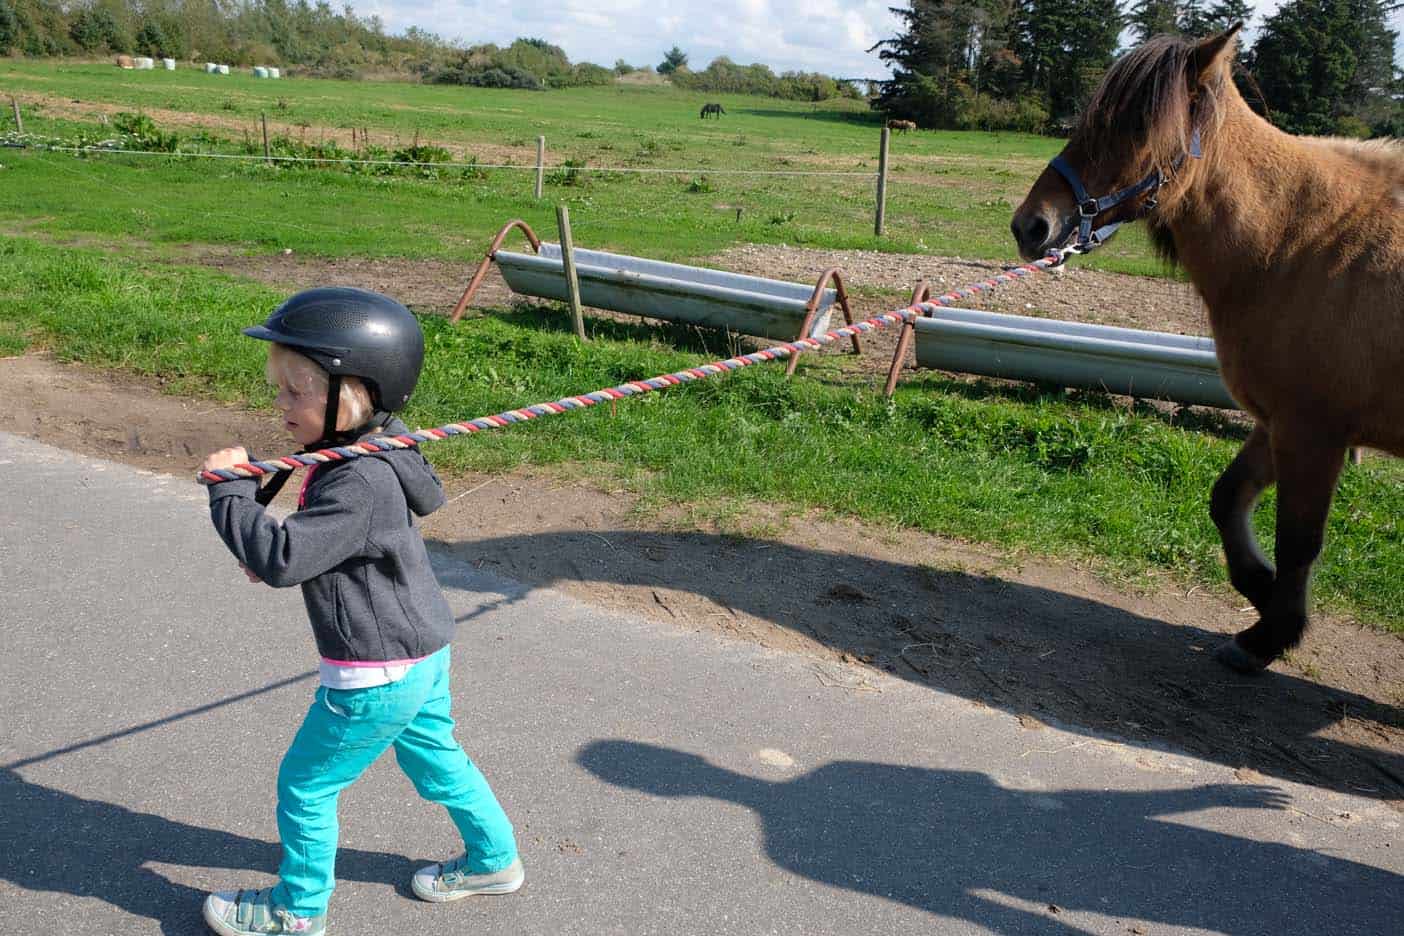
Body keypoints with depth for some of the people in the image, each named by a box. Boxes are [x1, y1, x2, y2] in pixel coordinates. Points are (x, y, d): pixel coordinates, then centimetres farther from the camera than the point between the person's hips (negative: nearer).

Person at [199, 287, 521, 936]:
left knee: (305, 785, 11)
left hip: (376, 674, -9)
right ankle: (494, 860, 43)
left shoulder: (359, 483, -29)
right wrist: (276, 557, 2)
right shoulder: (367, 456, 2)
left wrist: (230, 490, -21)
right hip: (422, 652, 9)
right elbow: (320, 543, 18)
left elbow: (280, 559, -30)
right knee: (436, 760, 26)